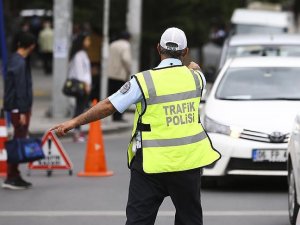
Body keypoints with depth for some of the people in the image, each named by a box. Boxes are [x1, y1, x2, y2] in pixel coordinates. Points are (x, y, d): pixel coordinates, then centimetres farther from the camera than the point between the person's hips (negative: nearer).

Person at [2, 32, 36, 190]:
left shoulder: (16, 59, 13)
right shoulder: (19, 63, -18)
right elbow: (21, 89, -20)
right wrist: (22, 111, -20)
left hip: (20, 107, 10)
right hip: (19, 107, -10)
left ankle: (15, 176, 17)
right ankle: (11, 178, -5)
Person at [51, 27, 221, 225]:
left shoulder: (144, 81, -11)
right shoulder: (195, 77, 1)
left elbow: (108, 106, -10)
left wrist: (74, 122, -1)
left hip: (152, 163, -3)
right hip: (188, 162, 3)